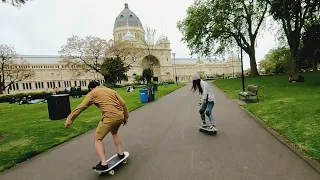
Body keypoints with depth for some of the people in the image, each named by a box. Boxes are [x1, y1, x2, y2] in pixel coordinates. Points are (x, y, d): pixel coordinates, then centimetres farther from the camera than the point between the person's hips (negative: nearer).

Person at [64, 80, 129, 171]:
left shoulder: (92, 93, 9)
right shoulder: (112, 90, 22)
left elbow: (80, 107, 2)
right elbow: (123, 104, 16)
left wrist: (69, 120, 6)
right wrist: (125, 117, 24)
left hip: (109, 118, -6)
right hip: (120, 116, 7)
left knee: (97, 139, 12)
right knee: (114, 133, 33)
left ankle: (103, 164, 8)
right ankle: (121, 153, 37)